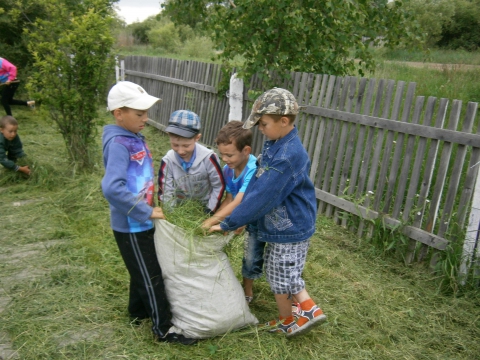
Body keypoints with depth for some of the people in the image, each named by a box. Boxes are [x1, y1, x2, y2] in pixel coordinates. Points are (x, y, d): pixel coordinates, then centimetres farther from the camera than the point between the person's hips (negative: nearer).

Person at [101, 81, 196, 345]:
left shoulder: (135, 138, 4)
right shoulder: (118, 144, -24)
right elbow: (112, 188, -36)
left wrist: (150, 210, 8)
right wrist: (147, 213, -28)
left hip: (141, 223, 8)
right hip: (130, 226, -8)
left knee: (142, 272, 24)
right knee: (150, 277, 5)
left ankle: (138, 312, 44)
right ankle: (163, 329, 20)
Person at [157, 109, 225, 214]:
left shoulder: (208, 158, -25)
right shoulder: (167, 161, -20)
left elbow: (219, 186, -12)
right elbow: (165, 193, -13)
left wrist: (210, 211, -11)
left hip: (205, 209, -1)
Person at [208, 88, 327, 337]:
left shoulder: (288, 156, -30)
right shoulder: (275, 144, 0)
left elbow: (262, 195, -29)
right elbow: (256, 184, 6)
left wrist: (228, 224, -22)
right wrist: (242, 218, 2)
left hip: (289, 229, -9)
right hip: (281, 224, 9)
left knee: (280, 278, 11)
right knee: (286, 273, 23)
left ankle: (287, 323, 33)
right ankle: (309, 308, 32)